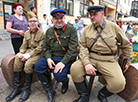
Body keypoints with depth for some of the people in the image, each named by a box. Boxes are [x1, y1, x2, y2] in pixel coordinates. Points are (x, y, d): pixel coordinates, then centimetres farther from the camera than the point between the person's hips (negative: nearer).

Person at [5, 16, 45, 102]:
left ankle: (27, 90, -12)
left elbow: (40, 48, -13)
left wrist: (29, 55, -20)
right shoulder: (27, 33, 13)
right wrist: (21, 53, -9)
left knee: (28, 64, -30)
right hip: (28, 51, 6)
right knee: (17, 62, -19)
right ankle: (16, 89, -7)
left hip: (37, 53, -5)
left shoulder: (42, 33, -6)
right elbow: (24, 46, 12)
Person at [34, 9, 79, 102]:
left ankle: (65, 81, 16)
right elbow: (45, 47, 11)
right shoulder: (49, 31, 11)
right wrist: (48, 58, -9)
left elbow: (73, 49, -14)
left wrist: (63, 62, -23)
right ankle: (50, 92, 2)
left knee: (58, 75, -27)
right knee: (38, 67, -16)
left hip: (66, 58, -5)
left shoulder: (71, 30, -5)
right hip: (52, 56, 5)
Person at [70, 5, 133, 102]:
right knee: (74, 68, -23)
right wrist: (86, 63, -16)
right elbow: (82, 46, -1)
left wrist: (128, 61, 15)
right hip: (90, 57, 2)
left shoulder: (113, 27, 5)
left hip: (108, 60, -1)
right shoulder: (87, 29, 8)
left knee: (119, 83, -22)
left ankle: (102, 94, 14)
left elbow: (126, 45, 14)